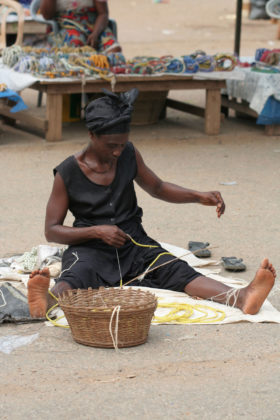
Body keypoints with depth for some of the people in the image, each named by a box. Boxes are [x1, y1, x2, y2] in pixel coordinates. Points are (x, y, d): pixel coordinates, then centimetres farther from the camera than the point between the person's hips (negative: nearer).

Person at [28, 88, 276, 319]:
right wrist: (96, 231, -20)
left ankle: (241, 298, -51)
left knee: (176, 271, -25)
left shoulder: (129, 155, 7)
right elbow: (52, 230, -5)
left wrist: (199, 197, 6)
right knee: (75, 279, -38)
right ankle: (47, 302, -74)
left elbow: (157, 188, 22)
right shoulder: (68, 173, -5)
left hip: (133, 244, 3)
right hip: (90, 248, -3)